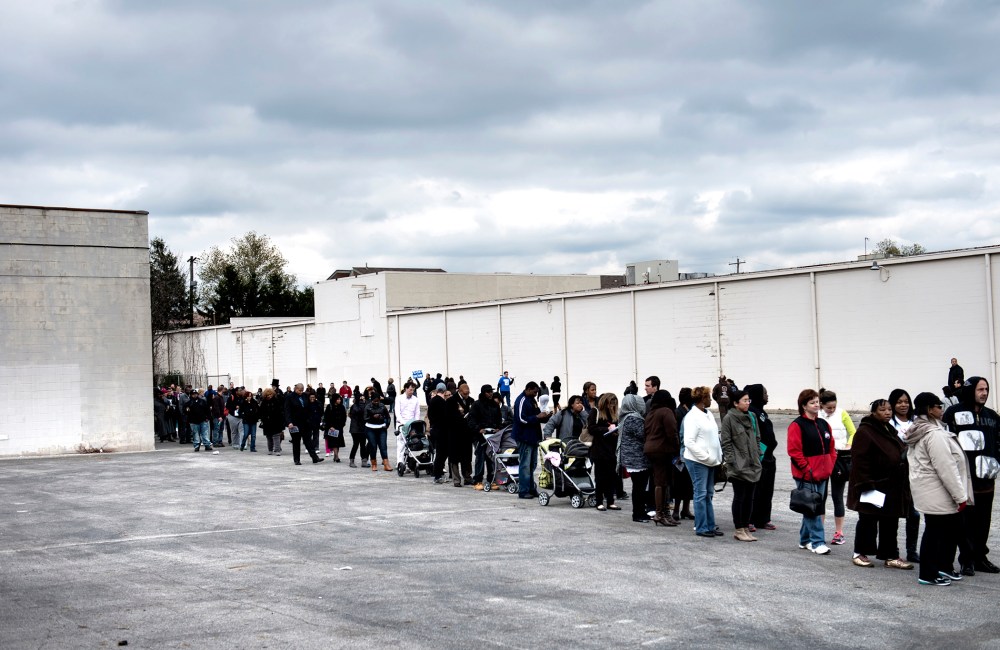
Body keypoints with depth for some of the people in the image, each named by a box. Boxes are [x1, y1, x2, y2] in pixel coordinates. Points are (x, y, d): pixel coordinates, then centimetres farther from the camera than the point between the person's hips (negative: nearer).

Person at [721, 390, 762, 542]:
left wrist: (758, 457, 12)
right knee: (739, 497, -2)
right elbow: (726, 442, -9)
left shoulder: (752, 417, 12)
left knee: (749, 497, 10)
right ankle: (739, 530, 5)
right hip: (738, 466, -6)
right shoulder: (729, 418, -8)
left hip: (752, 465, 7)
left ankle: (746, 528, 18)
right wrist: (731, 461, -13)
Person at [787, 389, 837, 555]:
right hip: (806, 476, -7)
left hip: (822, 475, 7)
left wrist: (830, 467, 9)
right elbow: (794, 451, -15)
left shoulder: (824, 424, 13)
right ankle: (818, 542, -4)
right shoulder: (797, 425, -10)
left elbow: (831, 448, 19)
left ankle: (805, 540, 24)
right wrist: (807, 470, -15)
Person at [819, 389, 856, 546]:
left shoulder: (842, 414, 1)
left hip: (841, 458, 0)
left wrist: (849, 445, -13)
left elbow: (853, 433, 6)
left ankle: (839, 533, 13)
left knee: (837, 496, 6)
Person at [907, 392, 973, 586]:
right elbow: (946, 468, -22)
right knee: (934, 530, -3)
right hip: (936, 494, -10)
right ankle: (928, 574, 4)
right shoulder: (935, 434, -20)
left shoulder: (916, 434, 14)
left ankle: (944, 567, 27)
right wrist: (960, 496, -17)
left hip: (925, 491, 10)